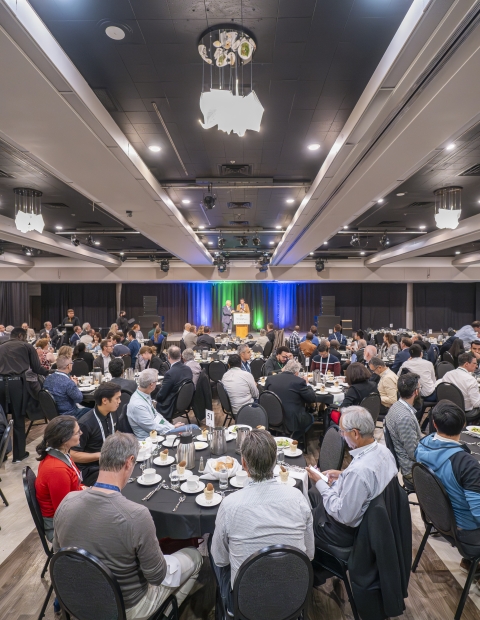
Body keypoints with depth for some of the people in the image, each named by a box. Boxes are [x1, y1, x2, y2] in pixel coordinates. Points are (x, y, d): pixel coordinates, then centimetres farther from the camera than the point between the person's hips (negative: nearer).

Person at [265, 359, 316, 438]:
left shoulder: (270, 378, -2)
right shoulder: (299, 381, -14)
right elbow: (312, 398, -7)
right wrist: (307, 385, 11)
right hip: (291, 422, -5)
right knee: (310, 418, 25)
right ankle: (294, 439, 23)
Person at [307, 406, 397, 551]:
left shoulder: (359, 471, -39)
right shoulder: (382, 449, -13)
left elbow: (343, 516, -29)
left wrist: (320, 483, -20)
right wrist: (343, 475, 3)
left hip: (346, 530, -8)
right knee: (309, 493, 25)